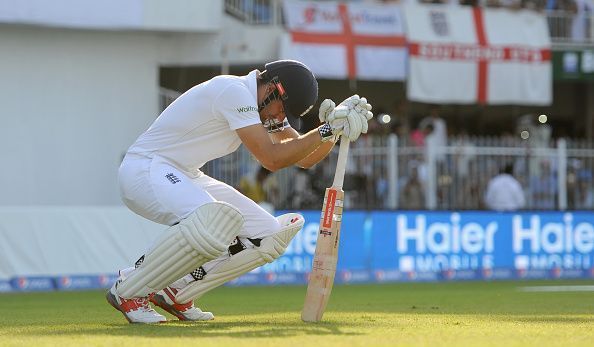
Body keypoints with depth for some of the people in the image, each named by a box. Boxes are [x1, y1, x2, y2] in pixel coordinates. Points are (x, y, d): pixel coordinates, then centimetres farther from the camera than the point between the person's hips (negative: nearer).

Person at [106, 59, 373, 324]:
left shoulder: (264, 105, 8)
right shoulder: (233, 91, -21)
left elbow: (305, 158, 9)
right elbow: (271, 159, -25)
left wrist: (334, 128, -8)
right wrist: (327, 130, -24)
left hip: (187, 178, 10)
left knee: (270, 238, 0)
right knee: (215, 221, -38)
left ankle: (177, 292, 6)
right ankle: (129, 291, -20)